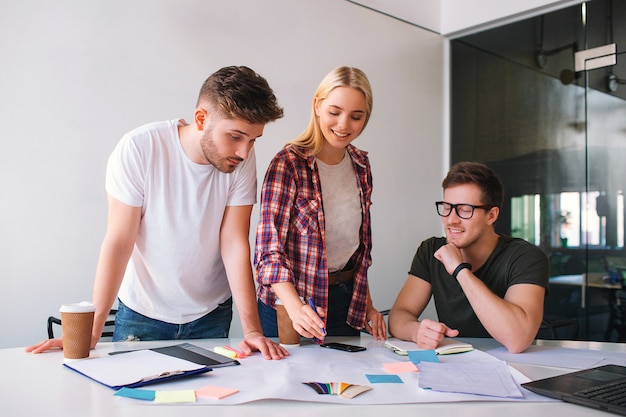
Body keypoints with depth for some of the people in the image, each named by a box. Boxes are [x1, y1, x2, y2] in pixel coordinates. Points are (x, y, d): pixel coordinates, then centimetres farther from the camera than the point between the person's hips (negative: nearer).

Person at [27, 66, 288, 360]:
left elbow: (235, 245, -16)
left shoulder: (243, 159, -16)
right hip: (142, 312, -2)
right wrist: (91, 332, -22)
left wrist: (252, 329, -23)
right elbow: (119, 243, -20)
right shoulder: (139, 149, -23)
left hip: (211, 314, 2)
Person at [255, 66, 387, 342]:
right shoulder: (288, 164, -16)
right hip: (292, 300, -5)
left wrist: (366, 303, 10)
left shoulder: (361, 164, 3)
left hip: (347, 301, 6)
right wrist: (295, 307, -34)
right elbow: (269, 247, -21)